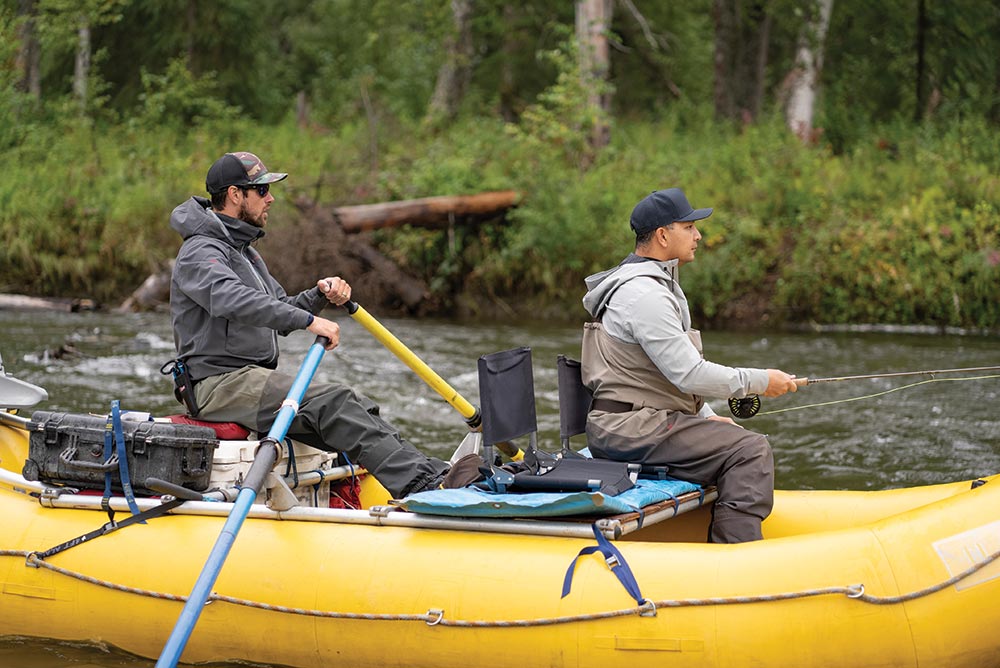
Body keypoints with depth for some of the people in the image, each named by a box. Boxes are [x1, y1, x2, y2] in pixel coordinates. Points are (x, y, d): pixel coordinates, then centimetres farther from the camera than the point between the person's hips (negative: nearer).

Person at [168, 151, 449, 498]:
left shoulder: (243, 250, 23)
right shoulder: (201, 252, -11)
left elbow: (279, 315, 24)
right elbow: (233, 300, -32)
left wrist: (320, 295, 3)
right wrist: (309, 320, -36)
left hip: (255, 378, 10)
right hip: (221, 384, -10)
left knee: (357, 407, -8)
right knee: (331, 402, -25)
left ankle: (433, 472, -19)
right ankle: (423, 484, -35)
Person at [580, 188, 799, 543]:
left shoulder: (657, 283, 17)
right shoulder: (645, 294, -18)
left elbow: (676, 372, 24)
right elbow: (690, 374, -20)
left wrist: (705, 416, 14)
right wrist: (760, 381, -11)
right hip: (630, 429, -11)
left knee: (737, 439, 20)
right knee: (751, 450, -17)